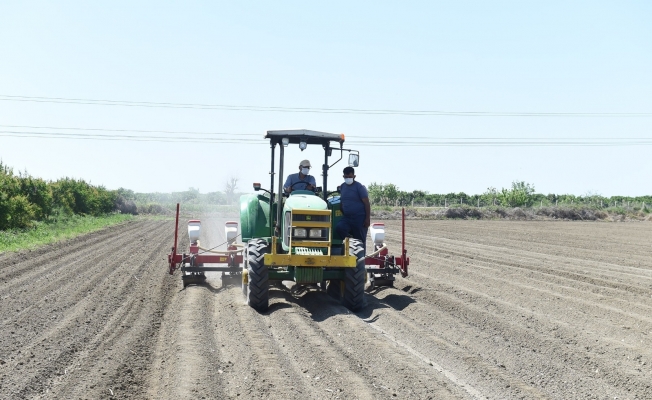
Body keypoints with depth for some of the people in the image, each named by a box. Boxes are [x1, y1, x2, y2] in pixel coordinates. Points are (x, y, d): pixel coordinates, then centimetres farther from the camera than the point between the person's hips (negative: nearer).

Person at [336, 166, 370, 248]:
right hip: (347, 217, 5)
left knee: (360, 240, -2)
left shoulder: (359, 187, -6)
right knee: (339, 228, -24)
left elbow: (366, 203, -9)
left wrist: (368, 218, -15)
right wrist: (341, 213, 17)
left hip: (359, 217, -5)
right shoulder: (342, 186, 12)